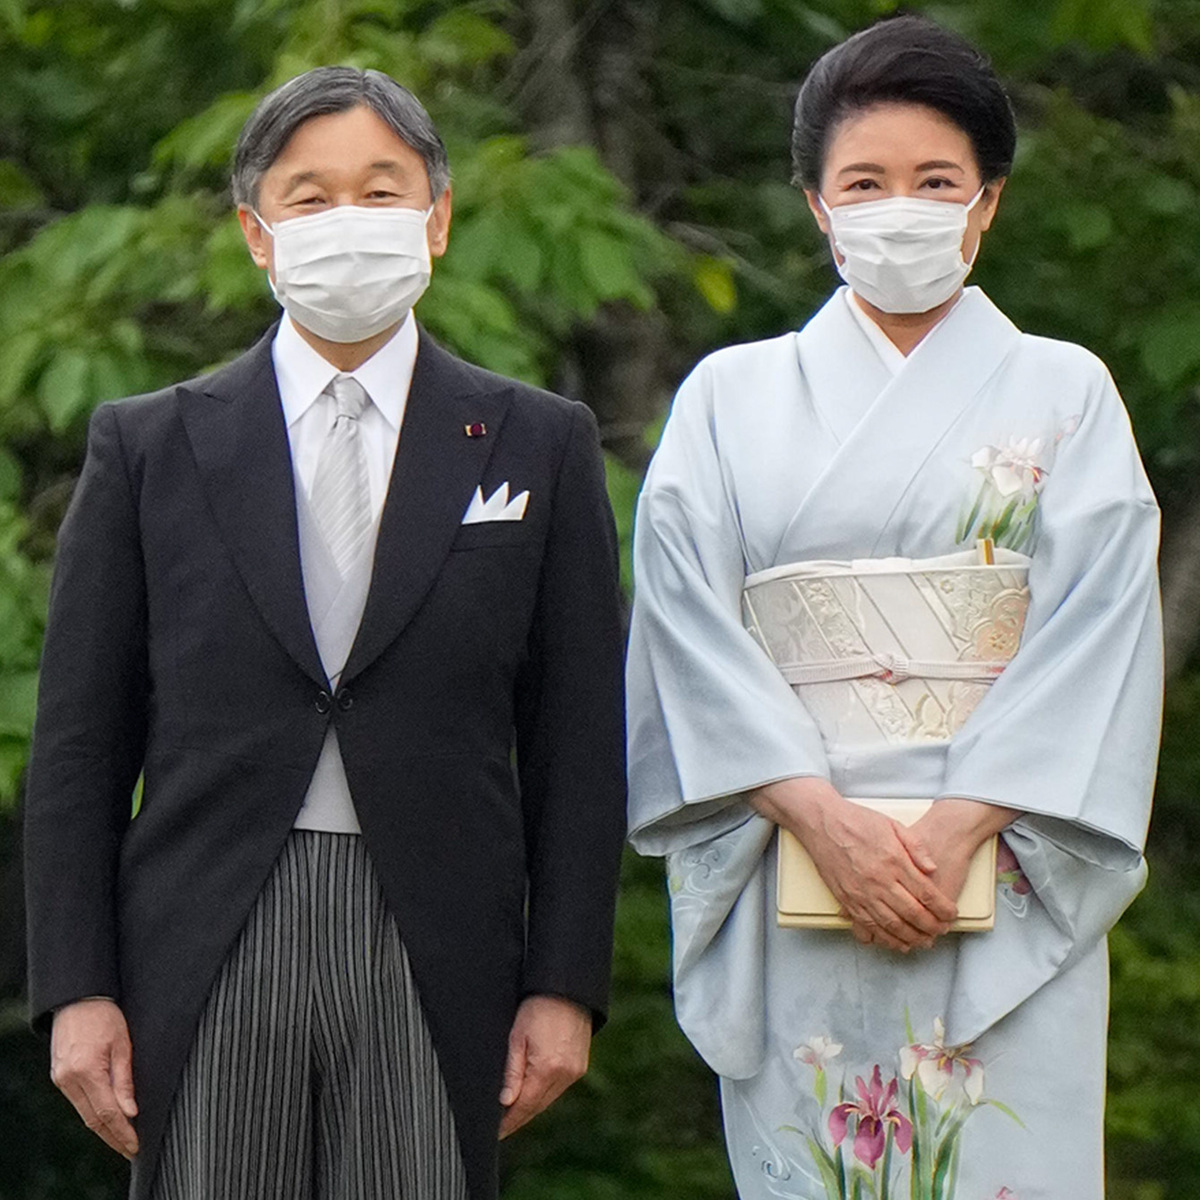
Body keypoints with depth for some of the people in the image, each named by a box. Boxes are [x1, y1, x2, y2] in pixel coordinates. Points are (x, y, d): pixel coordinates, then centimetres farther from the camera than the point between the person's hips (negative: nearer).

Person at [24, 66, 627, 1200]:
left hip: (434, 965, 0)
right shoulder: (148, 447, 8)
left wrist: (563, 985, 0)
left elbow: (578, 741, 7)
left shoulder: (537, 446, 9)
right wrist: (76, 990, -1)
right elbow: (78, 744, 7)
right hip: (206, 963, 0)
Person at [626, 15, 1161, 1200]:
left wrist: (954, 834, -13)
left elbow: (1095, 627, -1)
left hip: (1004, 889, -1)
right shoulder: (732, 397, 12)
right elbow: (688, 621, 1)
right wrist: (827, 821, -13)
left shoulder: (1063, 393, 10)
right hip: (794, 897, 1)